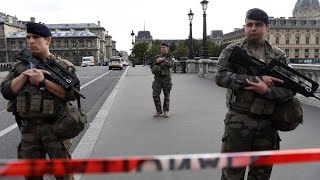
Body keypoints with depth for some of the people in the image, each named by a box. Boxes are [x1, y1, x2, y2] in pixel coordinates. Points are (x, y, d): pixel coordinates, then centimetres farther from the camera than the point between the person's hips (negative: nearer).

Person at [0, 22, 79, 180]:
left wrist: (43, 81, -19)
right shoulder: (20, 65, 8)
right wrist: (25, 74, -12)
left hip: (55, 127, -3)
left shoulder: (64, 66, -3)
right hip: (28, 129, 4)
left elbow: (72, 94, -14)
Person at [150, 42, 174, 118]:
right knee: (155, 95, -6)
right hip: (157, 78, 2)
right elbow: (151, 66, 8)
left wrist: (162, 60, -24)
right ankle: (158, 111, 8)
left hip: (166, 78, -2)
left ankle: (166, 111, 16)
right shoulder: (157, 57, 14)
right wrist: (156, 61, -11)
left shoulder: (170, 57, 4)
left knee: (167, 96, 3)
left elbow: (170, 64, -17)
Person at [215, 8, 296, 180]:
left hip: (268, 123, 3)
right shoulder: (232, 50, 0)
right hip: (239, 121, -3)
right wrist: (257, 79, -19)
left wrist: (266, 91, -19)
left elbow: (290, 89, 0)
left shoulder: (279, 55, 7)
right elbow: (220, 77, -15)